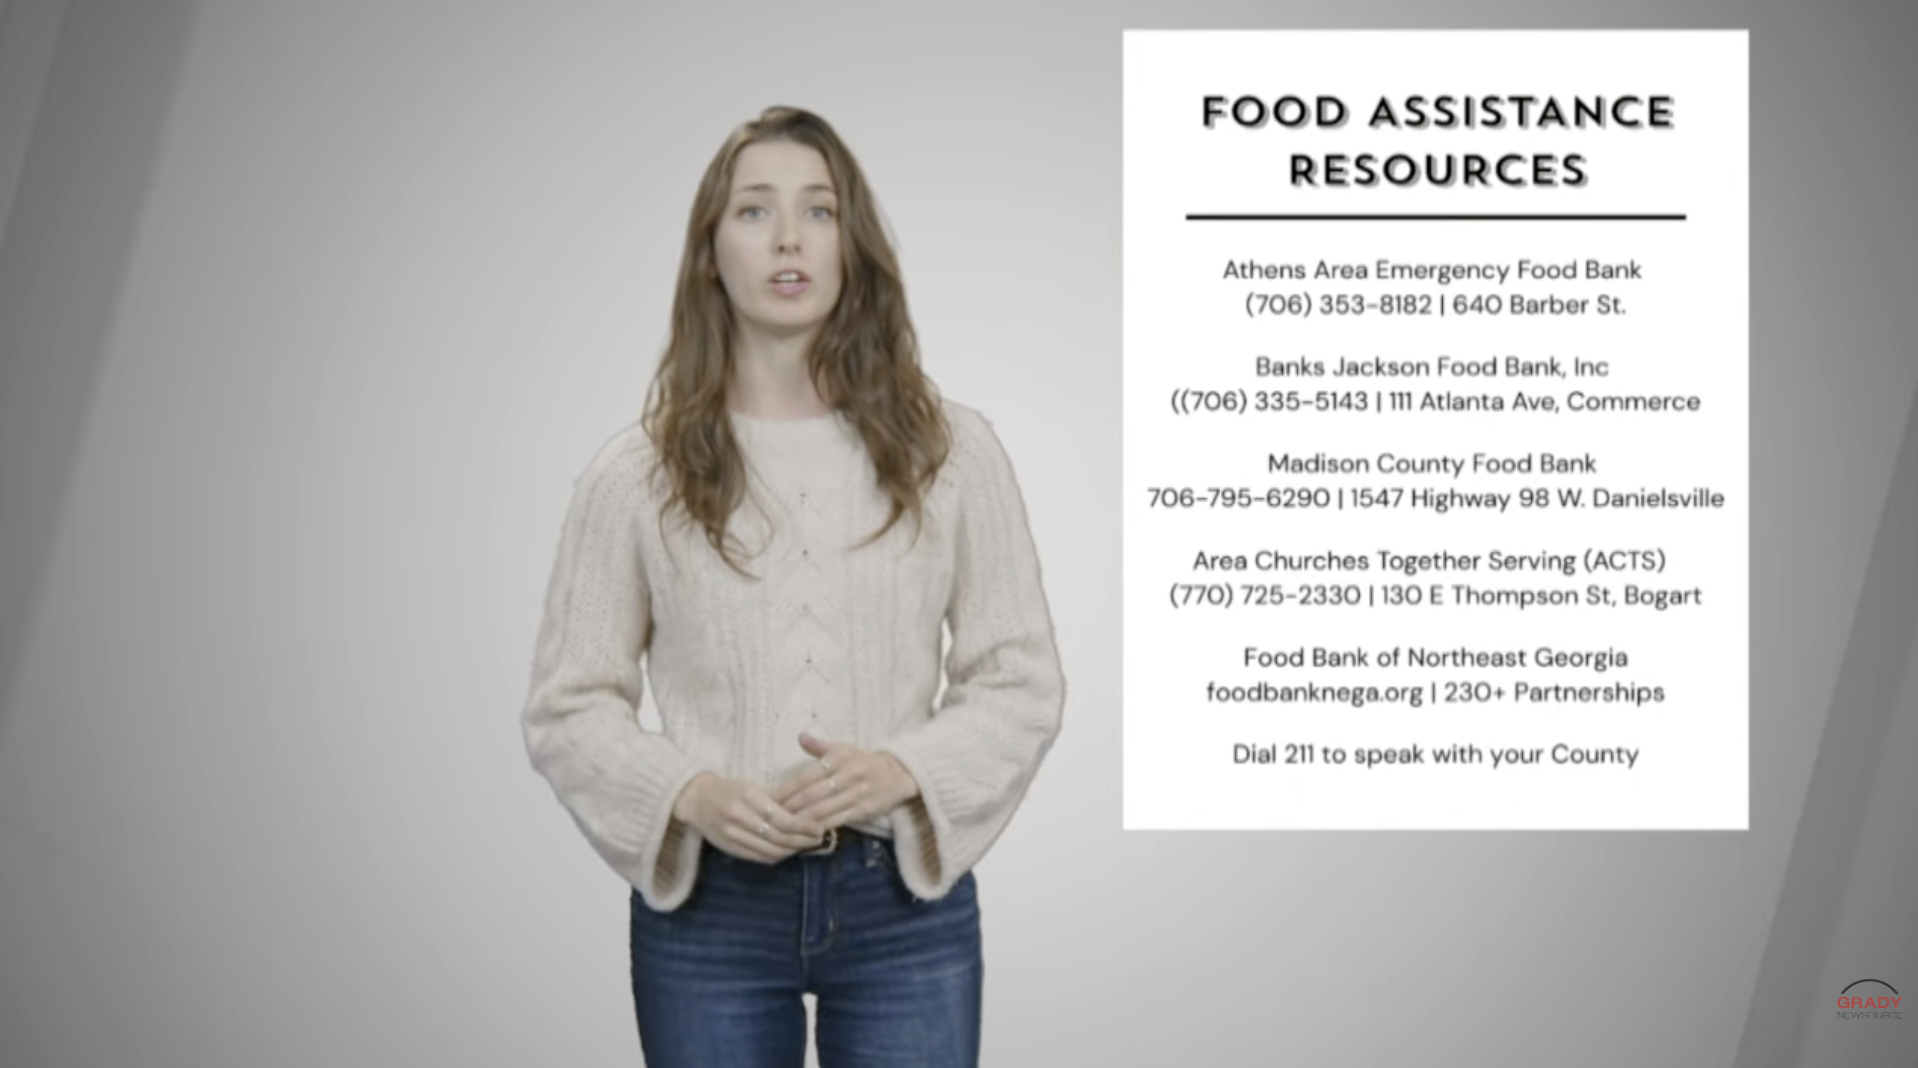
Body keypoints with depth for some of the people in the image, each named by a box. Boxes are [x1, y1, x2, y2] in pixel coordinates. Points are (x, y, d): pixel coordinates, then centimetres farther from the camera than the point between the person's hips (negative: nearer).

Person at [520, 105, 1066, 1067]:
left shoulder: (949, 449, -2)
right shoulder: (635, 475, -2)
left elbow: (1021, 681, 1)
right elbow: (568, 705, 2)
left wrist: (903, 770, -16)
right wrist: (690, 794, -15)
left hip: (905, 902, 0)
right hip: (706, 905, 0)